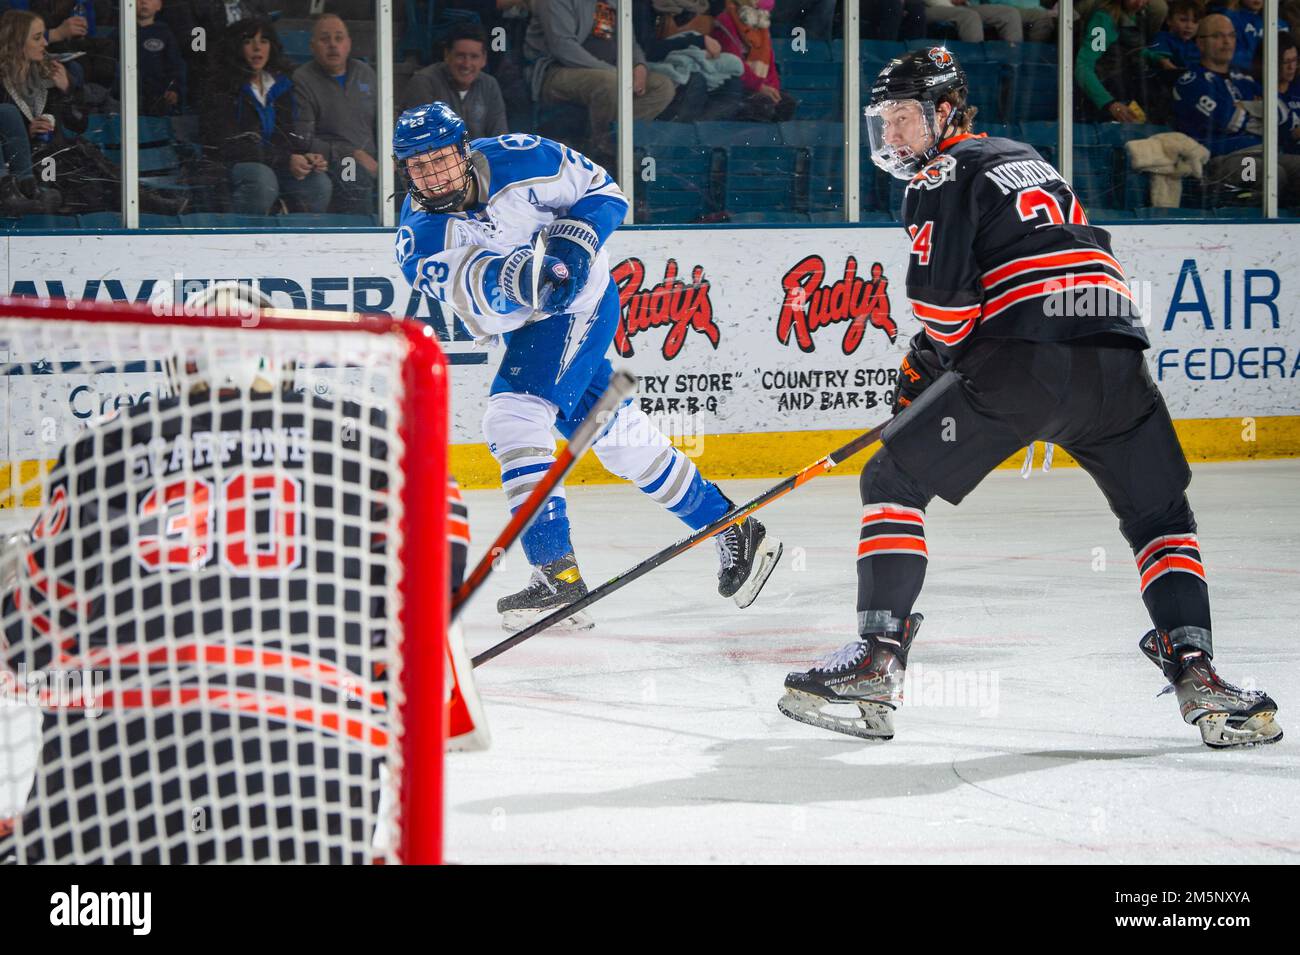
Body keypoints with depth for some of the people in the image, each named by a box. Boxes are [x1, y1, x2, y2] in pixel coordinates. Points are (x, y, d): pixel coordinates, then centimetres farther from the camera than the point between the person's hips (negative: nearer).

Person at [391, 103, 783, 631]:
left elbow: (604, 192, -7)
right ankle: (734, 533, 31)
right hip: (528, 324, 6)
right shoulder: (417, 235, -12)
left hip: (578, 302, -6)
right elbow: (468, 285, -29)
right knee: (619, 439, 16)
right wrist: (520, 276, -48)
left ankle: (557, 574, -27)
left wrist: (575, 241, -24)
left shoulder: (518, 160, -19)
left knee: (512, 418, -23)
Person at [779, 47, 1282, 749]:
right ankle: (1195, 671, 4)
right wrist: (936, 350, 32)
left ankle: (877, 662, -5)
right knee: (1161, 514, 22)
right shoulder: (1028, 162, 32)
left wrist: (930, 358, 15)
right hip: (1117, 358, 6)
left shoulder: (942, 177, 8)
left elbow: (942, 295, -6)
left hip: (1022, 361, -6)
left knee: (894, 481, 6)